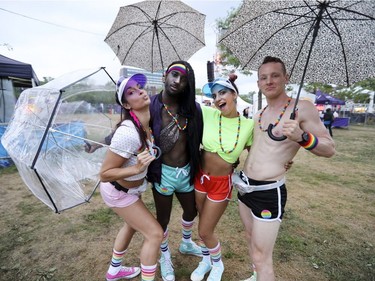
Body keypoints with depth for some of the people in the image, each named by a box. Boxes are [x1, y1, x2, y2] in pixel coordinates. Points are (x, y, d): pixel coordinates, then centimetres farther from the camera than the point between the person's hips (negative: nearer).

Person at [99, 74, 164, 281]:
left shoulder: (149, 123, -11)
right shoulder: (128, 133, -36)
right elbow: (104, 174, -28)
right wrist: (137, 168, -38)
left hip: (133, 187, 9)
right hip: (118, 192, -9)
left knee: (132, 225, 28)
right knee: (155, 233, -3)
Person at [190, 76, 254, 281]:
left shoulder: (249, 125, -13)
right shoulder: (208, 114, -11)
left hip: (222, 183, -2)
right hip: (201, 177, 3)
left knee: (205, 231, 9)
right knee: (204, 227, 21)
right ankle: (206, 260, 50)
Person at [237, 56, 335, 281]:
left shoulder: (302, 108, -12)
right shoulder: (259, 115, 9)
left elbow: (330, 149, -12)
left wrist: (301, 137, -32)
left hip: (269, 193, -7)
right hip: (245, 185, 8)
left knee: (262, 257, 2)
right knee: (251, 239, 25)